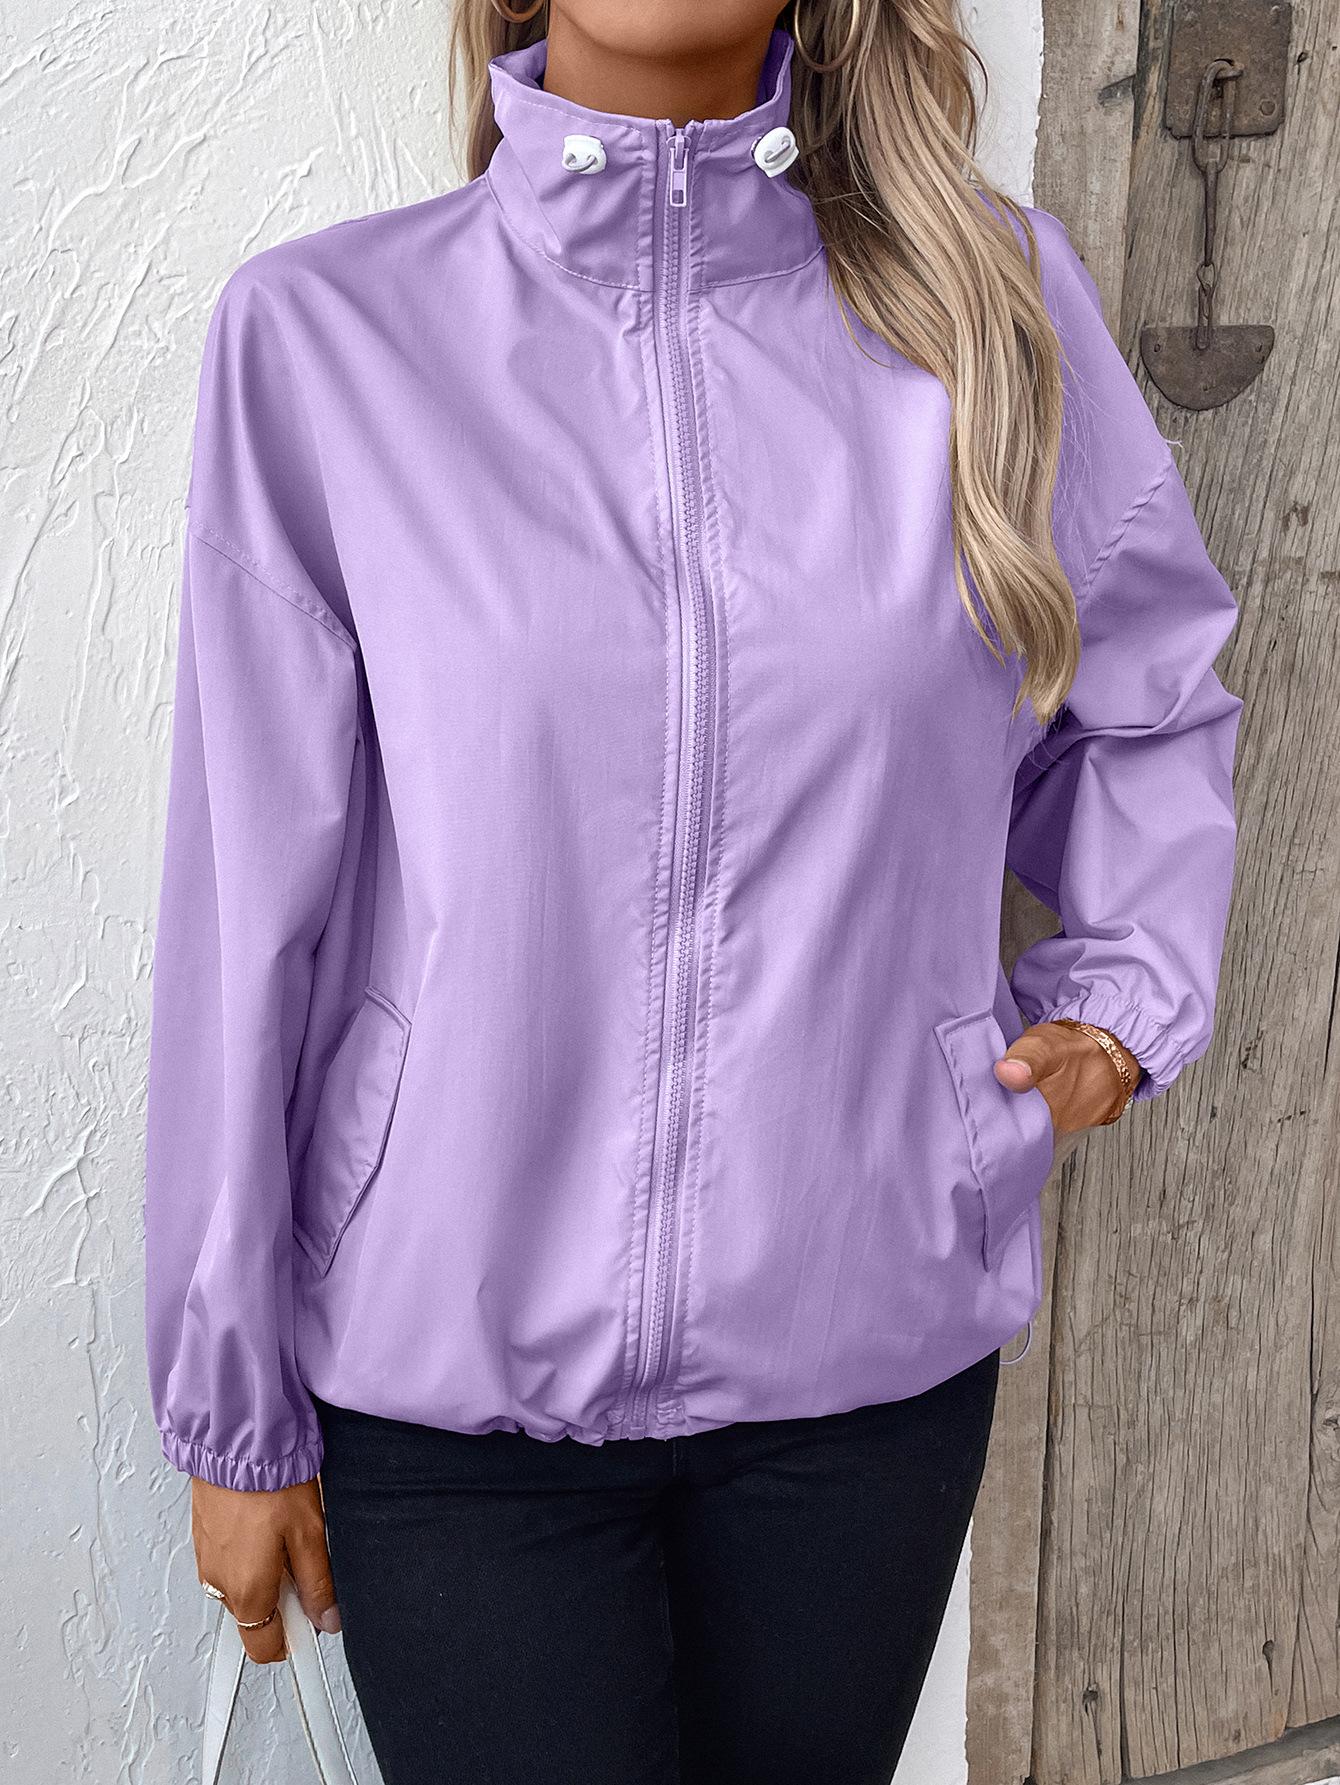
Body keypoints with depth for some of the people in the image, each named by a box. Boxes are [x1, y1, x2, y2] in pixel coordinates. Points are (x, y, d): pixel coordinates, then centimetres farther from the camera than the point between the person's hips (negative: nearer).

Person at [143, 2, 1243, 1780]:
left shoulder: (991, 291, -1)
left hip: (873, 1360, 2)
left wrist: (1125, 1000, 1)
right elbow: (251, 904, -4)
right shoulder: (321, 333, -6)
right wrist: (237, 1411, 1)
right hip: (451, 1375, -2)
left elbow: (1154, 699, 16)